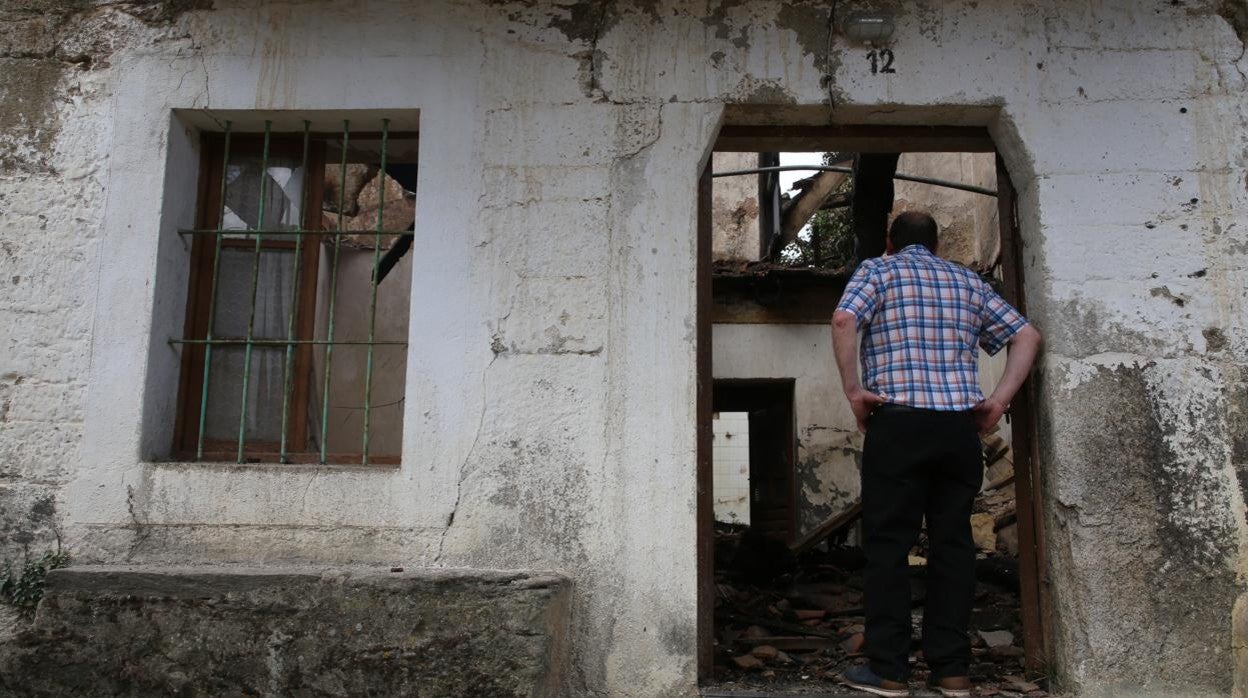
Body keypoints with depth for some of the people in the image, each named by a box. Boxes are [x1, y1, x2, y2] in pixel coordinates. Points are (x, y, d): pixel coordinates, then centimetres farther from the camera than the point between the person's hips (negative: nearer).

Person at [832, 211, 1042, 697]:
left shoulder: (878, 270, 8)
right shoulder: (968, 281, 20)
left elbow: (843, 321, -12)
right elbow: (1026, 336, 15)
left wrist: (853, 389, -8)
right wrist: (998, 401, 8)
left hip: (898, 423, -4)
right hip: (960, 425, 4)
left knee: (888, 544, 0)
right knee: (952, 543, 8)